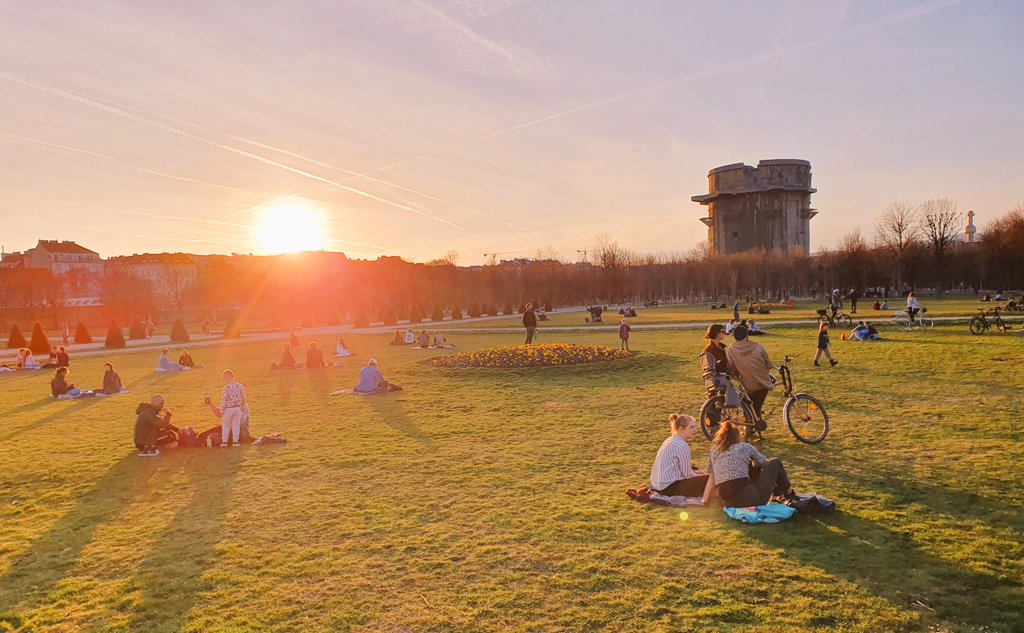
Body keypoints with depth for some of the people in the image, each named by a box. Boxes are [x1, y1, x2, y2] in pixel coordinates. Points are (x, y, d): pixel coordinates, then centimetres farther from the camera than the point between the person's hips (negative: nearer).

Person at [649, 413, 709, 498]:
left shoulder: (670, 440, 12)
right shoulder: (682, 446, -17)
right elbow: (687, 474, -11)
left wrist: (695, 472, 16)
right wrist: (697, 475, 8)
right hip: (669, 487, -10)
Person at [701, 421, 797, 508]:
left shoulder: (714, 451, 17)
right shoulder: (745, 447, 10)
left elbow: (711, 479, 15)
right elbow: (766, 463, 22)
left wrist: (705, 502, 19)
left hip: (727, 504, 4)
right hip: (751, 500, -4)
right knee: (775, 463, 19)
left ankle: (775, 491, 44)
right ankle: (789, 494, 36)